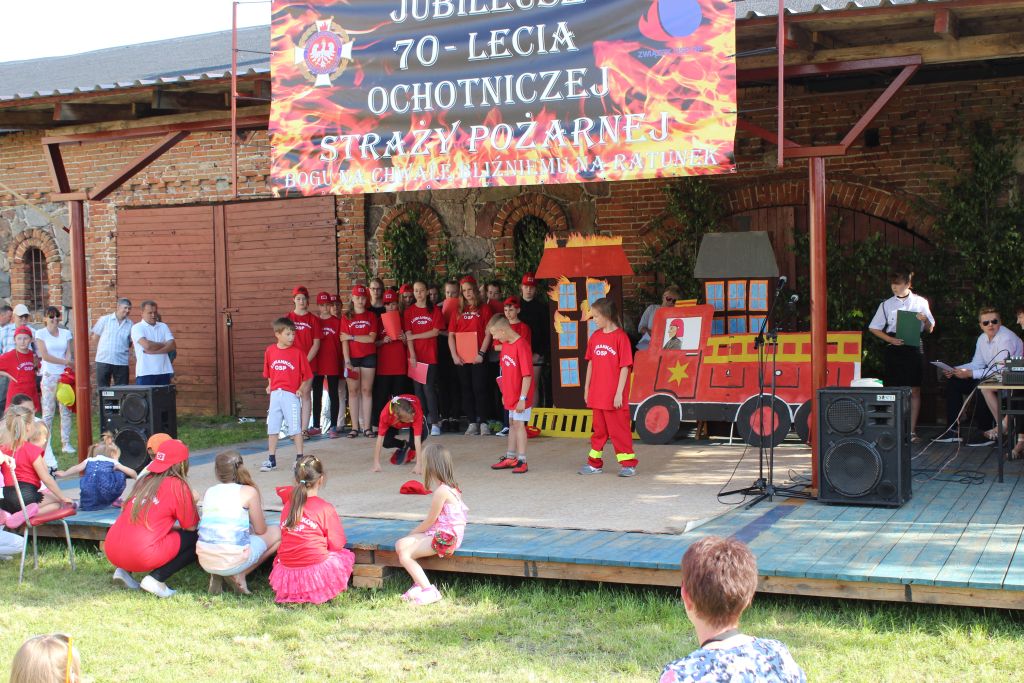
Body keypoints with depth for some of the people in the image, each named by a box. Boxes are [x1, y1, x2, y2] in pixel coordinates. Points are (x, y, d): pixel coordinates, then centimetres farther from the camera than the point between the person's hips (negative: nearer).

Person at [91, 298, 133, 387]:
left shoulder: (130, 324, 3)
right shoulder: (104, 319, 0)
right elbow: (94, 338, 6)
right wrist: (105, 349, 6)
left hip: (121, 362, 1)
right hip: (103, 360, -1)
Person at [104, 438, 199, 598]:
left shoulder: (145, 480, 17)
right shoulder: (178, 485, -3)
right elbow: (191, 526, 3)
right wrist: (192, 502, 20)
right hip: (142, 555, -8)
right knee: (196, 539, 5)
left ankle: (124, 570, 15)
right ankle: (156, 579, -8)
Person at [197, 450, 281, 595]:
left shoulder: (208, 492, 11)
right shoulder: (249, 492, -1)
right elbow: (260, 530, 5)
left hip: (205, 562, 5)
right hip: (232, 561, -5)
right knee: (277, 533, 17)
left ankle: (217, 576, 11)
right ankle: (240, 575, 4)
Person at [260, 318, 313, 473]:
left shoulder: (297, 352, -7)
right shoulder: (270, 351, 3)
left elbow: (308, 376, -3)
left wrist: (301, 389, -10)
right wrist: (270, 385, 5)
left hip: (291, 395, -4)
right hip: (275, 395, 4)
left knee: (295, 428, 0)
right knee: (272, 428, 10)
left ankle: (299, 458, 9)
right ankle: (271, 460, 19)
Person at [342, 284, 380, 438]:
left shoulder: (372, 316, 6)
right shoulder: (346, 317, 5)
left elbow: (372, 338, -5)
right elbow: (344, 341, -1)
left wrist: (352, 336, -8)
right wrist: (347, 361, -10)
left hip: (368, 357, 0)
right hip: (352, 357, 0)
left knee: (367, 390, 1)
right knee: (353, 391, 1)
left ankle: (367, 427, 2)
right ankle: (355, 427, 3)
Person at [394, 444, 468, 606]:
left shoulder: (441, 492, -18)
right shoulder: (451, 487, 12)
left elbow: (430, 521, -11)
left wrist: (412, 533, 5)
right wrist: (415, 534, 13)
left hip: (444, 538, -10)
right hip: (444, 534, 10)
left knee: (405, 555, -13)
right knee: (400, 544, 4)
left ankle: (429, 591, -13)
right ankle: (420, 583, 0)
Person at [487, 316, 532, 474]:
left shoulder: (521, 345, -20)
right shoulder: (505, 344, 6)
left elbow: (527, 375, -21)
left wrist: (522, 398, -21)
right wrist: (504, 394, 17)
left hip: (520, 396, -8)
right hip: (510, 395, 8)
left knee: (518, 424, -5)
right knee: (512, 424, 16)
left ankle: (522, 461, 1)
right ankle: (510, 458, 26)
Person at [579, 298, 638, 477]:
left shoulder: (620, 337, -11)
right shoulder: (595, 336, 8)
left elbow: (625, 367, -12)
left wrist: (619, 392, -14)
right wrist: (586, 388, 12)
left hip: (614, 395, -6)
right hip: (597, 394, 6)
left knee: (619, 428, -1)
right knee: (599, 429, 15)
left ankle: (628, 463, 8)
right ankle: (594, 463, 23)